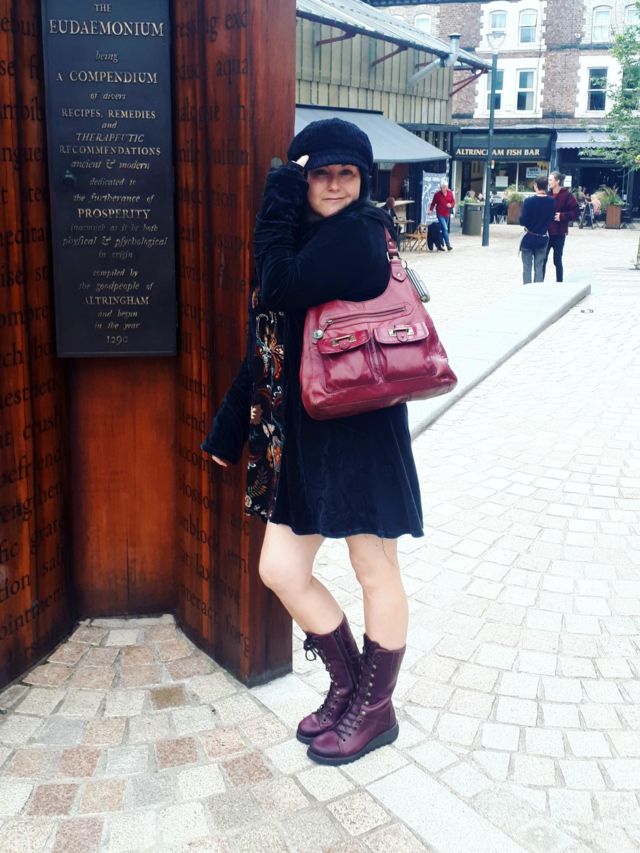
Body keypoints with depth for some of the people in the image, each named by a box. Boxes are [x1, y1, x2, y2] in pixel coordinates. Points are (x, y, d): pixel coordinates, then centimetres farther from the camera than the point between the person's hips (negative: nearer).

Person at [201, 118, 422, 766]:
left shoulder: (359, 232, -10)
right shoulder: (305, 238, 13)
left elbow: (281, 290, -23)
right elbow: (267, 344, 12)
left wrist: (278, 205, -10)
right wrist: (229, 430, 12)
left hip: (360, 429, -8)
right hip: (300, 433, 8)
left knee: (375, 572, 7)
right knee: (281, 571, 11)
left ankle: (375, 710, 27)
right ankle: (348, 685, 32)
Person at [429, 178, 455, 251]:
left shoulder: (450, 193, 1)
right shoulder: (437, 194, -7)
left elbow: (453, 202, 7)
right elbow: (433, 203, 1)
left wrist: (451, 205, -14)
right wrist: (430, 209, -11)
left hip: (447, 214, 5)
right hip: (440, 214, -4)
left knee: (444, 229, 11)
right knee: (445, 229, -15)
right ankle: (448, 245, -15)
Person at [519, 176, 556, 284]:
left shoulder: (529, 201, -15)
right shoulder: (551, 202, -4)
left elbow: (523, 221, -15)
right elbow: (551, 218, 5)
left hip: (529, 238, -3)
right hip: (543, 238, 3)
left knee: (527, 268, 5)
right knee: (539, 268, 10)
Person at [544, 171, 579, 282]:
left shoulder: (566, 195, -8)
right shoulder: (548, 195, 6)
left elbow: (575, 213, -9)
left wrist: (562, 216, -18)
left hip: (559, 233, -4)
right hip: (546, 232, 4)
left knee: (557, 260, 4)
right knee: (542, 259, 5)